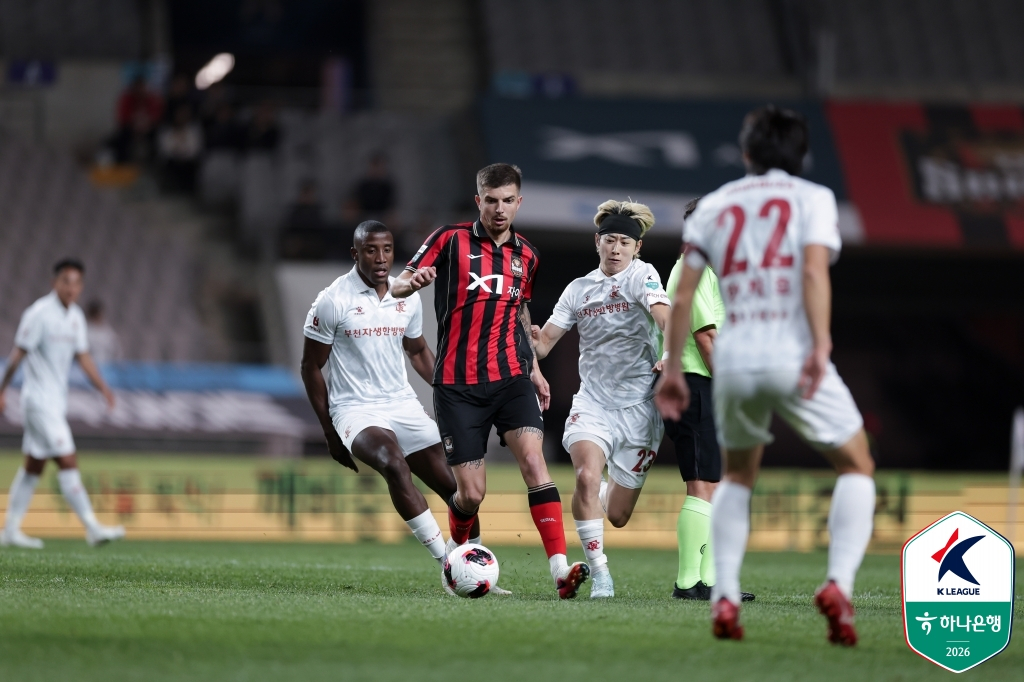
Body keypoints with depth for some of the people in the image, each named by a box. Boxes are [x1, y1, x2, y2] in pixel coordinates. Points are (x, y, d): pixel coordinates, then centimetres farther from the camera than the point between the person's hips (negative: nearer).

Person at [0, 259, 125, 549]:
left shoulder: (75, 316, 10)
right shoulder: (39, 313, -14)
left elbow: (82, 356, 15)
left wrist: (102, 386, 4)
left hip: (57, 401, 9)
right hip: (39, 400, -9)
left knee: (34, 467, 12)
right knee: (68, 462, -13)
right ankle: (92, 528, -15)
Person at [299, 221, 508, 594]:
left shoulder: (408, 298, 6)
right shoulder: (333, 301, -8)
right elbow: (311, 367, -1)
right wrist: (330, 432, -1)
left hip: (403, 404, 6)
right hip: (356, 408, -6)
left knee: (454, 485, -2)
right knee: (394, 463, -33)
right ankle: (447, 563, -33)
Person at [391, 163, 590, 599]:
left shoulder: (526, 256, 12)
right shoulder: (451, 240, 0)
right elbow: (397, 286, -2)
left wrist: (535, 370, 21)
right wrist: (413, 281, -26)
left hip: (511, 378, 2)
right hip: (457, 385, -2)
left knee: (533, 457, -22)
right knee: (471, 493, -3)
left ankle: (560, 570, -29)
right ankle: (456, 555, 31)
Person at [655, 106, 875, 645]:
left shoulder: (713, 206, 18)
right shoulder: (812, 199, 8)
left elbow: (682, 295, 11)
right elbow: (814, 270, -10)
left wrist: (672, 368, 15)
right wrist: (820, 344, -18)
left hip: (733, 356, 4)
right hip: (793, 353, -3)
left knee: (737, 475, 25)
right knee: (857, 468, 11)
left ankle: (724, 597, 9)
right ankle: (838, 584, -11)